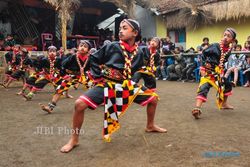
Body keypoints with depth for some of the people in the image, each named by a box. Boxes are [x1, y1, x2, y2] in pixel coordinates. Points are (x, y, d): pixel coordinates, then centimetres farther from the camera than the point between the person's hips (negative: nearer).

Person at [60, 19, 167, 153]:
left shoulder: (138, 52, -2)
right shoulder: (112, 47, -12)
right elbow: (94, 59, 0)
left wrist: (129, 78, 7)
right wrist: (98, 77, -5)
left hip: (126, 86, 4)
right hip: (106, 84, -3)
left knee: (153, 98, 4)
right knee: (80, 104, -23)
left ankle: (150, 126, 31)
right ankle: (74, 139, -2)